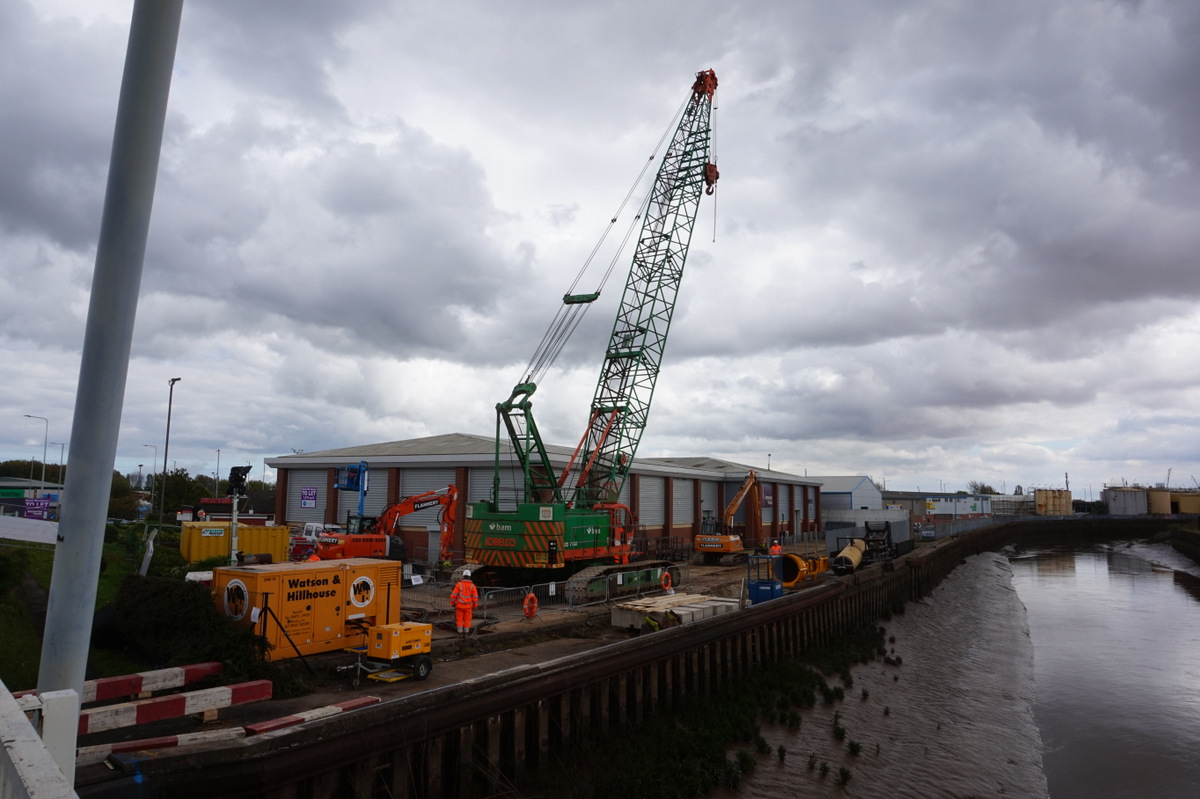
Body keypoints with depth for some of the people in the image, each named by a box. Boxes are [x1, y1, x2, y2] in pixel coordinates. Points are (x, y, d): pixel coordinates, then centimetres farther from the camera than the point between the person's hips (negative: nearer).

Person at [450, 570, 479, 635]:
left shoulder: (459, 584, -11)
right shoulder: (472, 586, -8)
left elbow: (453, 595, -10)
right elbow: (475, 597, -5)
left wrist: (452, 603, 4)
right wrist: (475, 606, 9)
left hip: (459, 605, -1)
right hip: (468, 605, 1)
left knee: (459, 617, 11)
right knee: (467, 618, 13)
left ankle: (460, 629, 10)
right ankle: (466, 629, 14)